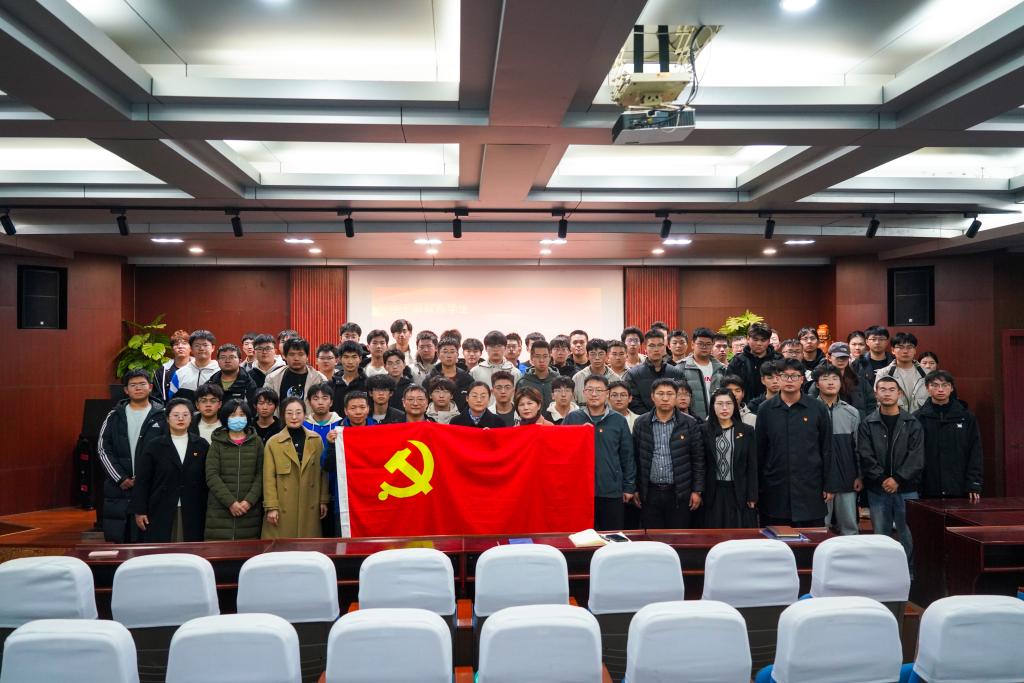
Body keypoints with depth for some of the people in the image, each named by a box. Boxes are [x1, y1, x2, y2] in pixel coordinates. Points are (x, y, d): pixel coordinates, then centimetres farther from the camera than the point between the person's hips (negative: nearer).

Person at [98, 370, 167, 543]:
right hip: (118, 488, 2)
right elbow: (103, 448, 4)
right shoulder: (114, 416, 8)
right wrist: (120, 479, -5)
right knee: (117, 538, 5)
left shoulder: (161, 416, 2)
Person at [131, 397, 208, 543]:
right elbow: (142, 481, 1)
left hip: (192, 514, 1)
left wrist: (206, 511, 5)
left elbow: (206, 479, 7)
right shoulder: (154, 446, 3)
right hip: (160, 512, -1)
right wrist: (139, 511, -3)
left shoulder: (201, 445, 7)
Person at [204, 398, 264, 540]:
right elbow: (212, 476, -3)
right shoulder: (217, 443, 6)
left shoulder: (257, 442, 9)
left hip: (250, 510, 1)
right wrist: (230, 502, -12)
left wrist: (249, 501, -10)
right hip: (220, 510, -1)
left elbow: (260, 475, 4)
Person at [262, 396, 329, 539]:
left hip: (310, 508, 2)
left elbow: (323, 472, 9)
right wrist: (271, 507, -8)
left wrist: (324, 500, 5)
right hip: (283, 509, -2)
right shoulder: (273, 442, 0)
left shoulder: (316, 440, 6)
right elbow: (269, 477, -2)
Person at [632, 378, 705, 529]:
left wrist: (697, 490, -1)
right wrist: (635, 489, 4)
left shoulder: (690, 424, 0)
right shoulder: (641, 423, 3)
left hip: (679, 493, -1)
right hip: (650, 492, 1)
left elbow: (698, 459, 2)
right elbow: (635, 458, 6)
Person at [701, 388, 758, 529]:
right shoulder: (705, 431, 3)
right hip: (713, 493, 0)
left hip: (739, 493, 0)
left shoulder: (747, 431, 4)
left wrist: (752, 497, -3)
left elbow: (752, 466, 2)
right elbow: (701, 464, 4)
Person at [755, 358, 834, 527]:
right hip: (775, 489, 1)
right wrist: (758, 487, 3)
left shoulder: (818, 408, 2)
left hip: (811, 488, 0)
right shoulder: (766, 410, 3)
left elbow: (826, 449, 4)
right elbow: (759, 450, 5)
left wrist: (828, 486, 2)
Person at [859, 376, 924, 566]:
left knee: (908, 536, 1)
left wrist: (898, 479, -13)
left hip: (906, 489, 0)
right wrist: (882, 479, -13)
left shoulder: (912, 424, 5)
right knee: (881, 536, 7)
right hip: (878, 490, 1)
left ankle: (909, 574, 12)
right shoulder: (867, 424, 5)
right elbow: (865, 457, -2)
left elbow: (916, 457, -3)